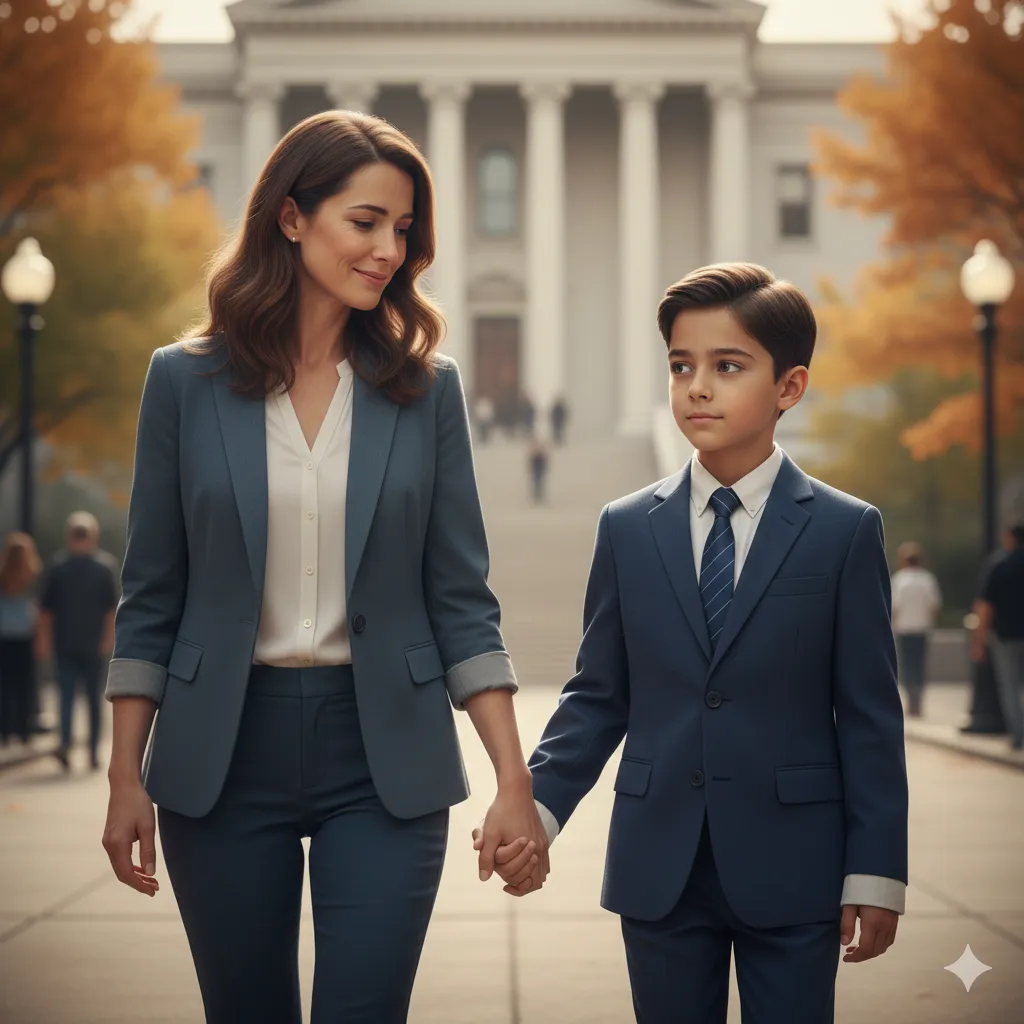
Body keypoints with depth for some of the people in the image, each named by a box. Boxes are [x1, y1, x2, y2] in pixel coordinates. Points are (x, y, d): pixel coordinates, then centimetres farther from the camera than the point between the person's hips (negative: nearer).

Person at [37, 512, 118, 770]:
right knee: (94, 697, 9)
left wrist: (44, 640, 8)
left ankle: (65, 743, -21)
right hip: (93, 644, 0)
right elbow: (112, 606, -5)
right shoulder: (106, 564, -2)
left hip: (64, 642, 0)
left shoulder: (57, 565, -1)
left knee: (67, 694, 0)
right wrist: (109, 638, -2)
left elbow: (47, 608, 1)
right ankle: (94, 752, 10)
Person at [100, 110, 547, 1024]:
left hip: (384, 752, 0)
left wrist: (515, 781, -5)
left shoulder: (426, 388, 3)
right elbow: (151, 600, 4)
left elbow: (462, 599, 2)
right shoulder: (186, 381, 1)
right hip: (224, 753, 0)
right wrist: (126, 779, -1)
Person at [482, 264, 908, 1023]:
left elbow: (870, 714, -2)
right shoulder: (628, 529, 7)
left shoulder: (846, 531, 0)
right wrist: (538, 805, -6)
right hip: (659, 868, 2)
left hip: (792, 873, -2)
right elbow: (598, 697, 8)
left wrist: (876, 872, -5)